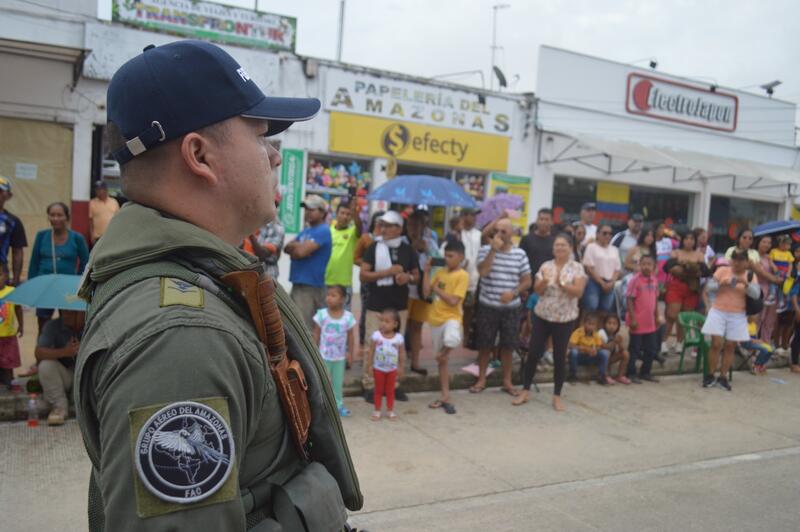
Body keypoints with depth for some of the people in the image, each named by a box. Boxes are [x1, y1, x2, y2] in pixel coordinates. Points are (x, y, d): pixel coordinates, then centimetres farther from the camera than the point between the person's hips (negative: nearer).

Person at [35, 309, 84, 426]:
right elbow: (38, 353, -22)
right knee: (45, 365, -27)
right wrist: (63, 352, -39)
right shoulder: (52, 326, -10)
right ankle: (59, 406, -12)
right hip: (64, 376, 1)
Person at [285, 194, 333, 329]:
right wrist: (299, 246, -9)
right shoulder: (306, 230, 18)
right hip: (298, 283, 9)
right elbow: (286, 248, 11)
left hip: (311, 285, -9)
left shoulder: (323, 231, -11)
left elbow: (301, 252, -19)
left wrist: (294, 247, 2)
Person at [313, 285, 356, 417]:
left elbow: (351, 336, 0)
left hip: (340, 356, 1)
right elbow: (316, 334, -5)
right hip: (324, 355, -1)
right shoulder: (321, 314, -10)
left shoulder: (348, 317, -9)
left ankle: (338, 404, 25)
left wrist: (350, 352, 1)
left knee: (338, 381, 13)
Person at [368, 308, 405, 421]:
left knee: (390, 390, 14)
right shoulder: (376, 335, -14)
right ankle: (377, 411, 22)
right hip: (378, 368, -1)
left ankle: (390, 411, 26)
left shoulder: (399, 337, -12)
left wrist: (401, 368, 1)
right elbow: (371, 351, -8)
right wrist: (370, 365, -8)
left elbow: (402, 353, -2)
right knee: (378, 390, 12)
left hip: (392, 369, 1)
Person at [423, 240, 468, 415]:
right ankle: (445, 397, 23)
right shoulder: (440, 272, 9)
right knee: (441, 361, 13)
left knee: (451, 339, -42)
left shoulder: (462, 275, -10)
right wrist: (427, 271, 0)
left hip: (451, 317, -6)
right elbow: (426, 292, 3)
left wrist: (437, 289, -7)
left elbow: (453, 301, -18)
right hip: (436, 319, 6)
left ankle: (443, 352, -7)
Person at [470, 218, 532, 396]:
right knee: (484, 344, 7)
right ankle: (481, 379, 21)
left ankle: (507, 381, 23)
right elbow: (483, 272, -20)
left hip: (511, 307, 1)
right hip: (488, 306, -1)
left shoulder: (520, 254, 0)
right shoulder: (486, 250, -3)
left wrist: (513, 293, -13)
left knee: (507, 346, 9)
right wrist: (493, 250, -21)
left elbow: (527, 281, 3)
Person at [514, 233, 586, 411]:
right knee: (533, 353, 3)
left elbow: (578, 292, -13)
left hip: (564, 319, -2)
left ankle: (557, 396, 15)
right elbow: (537, 290, -2)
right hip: (542, 316, 2)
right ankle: (525, 391, 14)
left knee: (559, 357, 4)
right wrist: (543, 281, -21)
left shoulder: (577, 268, -3)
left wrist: (562, 283, -24)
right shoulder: (545, 266, 3)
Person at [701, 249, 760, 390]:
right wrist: (721, 284, -23)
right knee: (716, 344, -6)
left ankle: (723, 377, 14)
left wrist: (745, 283, -28)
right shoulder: (722, 270, -1)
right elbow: (708, 286, -4)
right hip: (718, 312, -1)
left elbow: (755, 294, -12)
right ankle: (710, 375, 7)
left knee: (730, 346, 4)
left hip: (737, 316, 1)